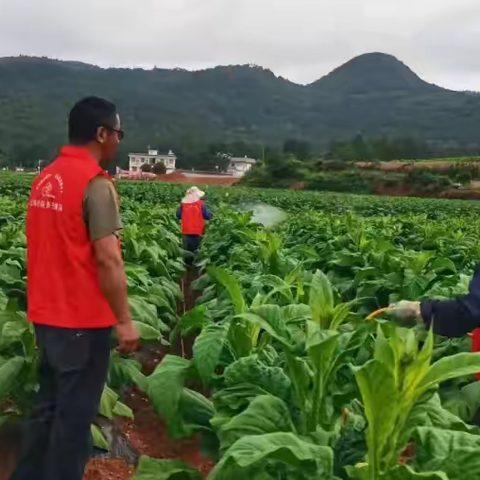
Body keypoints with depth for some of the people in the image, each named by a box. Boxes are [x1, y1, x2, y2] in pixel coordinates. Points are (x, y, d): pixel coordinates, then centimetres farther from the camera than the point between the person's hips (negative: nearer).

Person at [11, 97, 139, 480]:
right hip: (82, 319, -8)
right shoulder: (96, 184, -18)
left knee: (48, 405, 20)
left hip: (47, 314, 8)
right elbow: (108, 260, -21)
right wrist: (125, 320, -15)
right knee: (74, 414, 5)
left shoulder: (45, 178, 8)